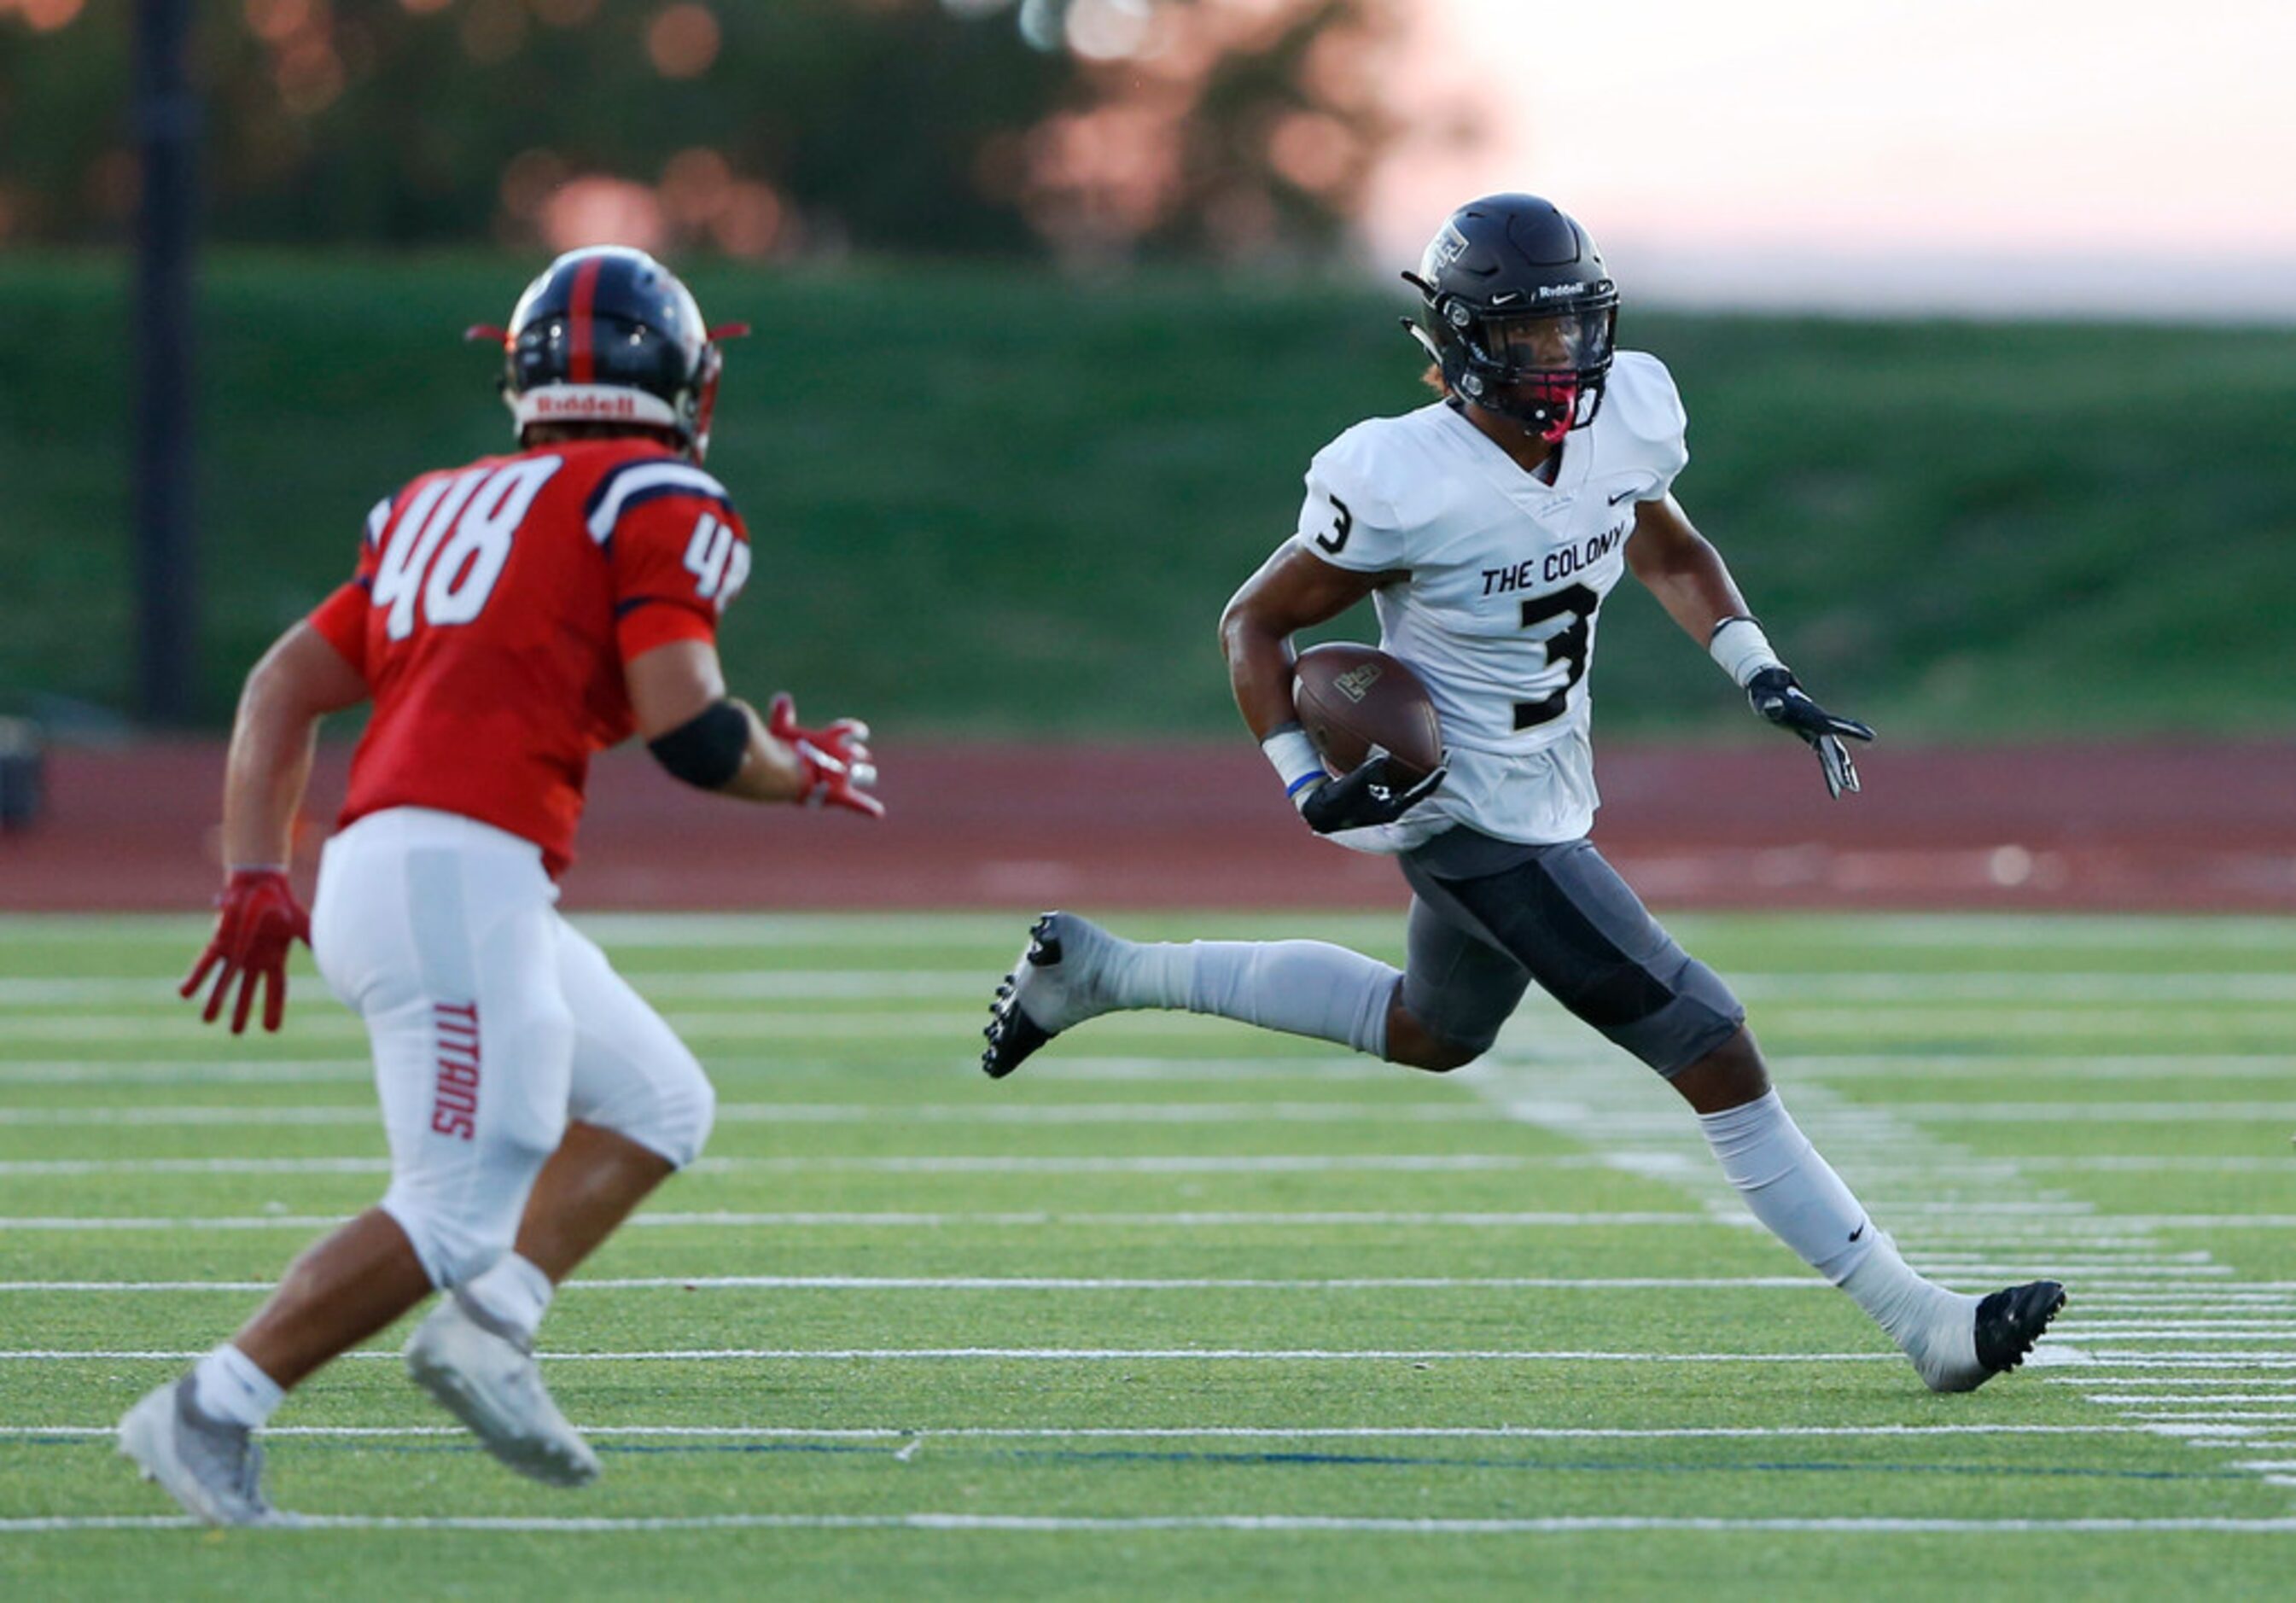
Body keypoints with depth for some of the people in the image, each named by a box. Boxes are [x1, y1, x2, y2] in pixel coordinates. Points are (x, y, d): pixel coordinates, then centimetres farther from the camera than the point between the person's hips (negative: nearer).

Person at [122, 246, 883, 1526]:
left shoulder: (442, 508, 23)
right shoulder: (660, 505, 0)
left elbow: (284, 689, 19)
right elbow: (690, 731, -10)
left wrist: (256, 877, 16)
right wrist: (804, 773, 9)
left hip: (376, 871, 9)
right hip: (461, 878, -8)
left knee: (657, 1106, 19)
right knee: (461, 1211, -8)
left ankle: (489, 1326, 6)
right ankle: (210, 1412, -10)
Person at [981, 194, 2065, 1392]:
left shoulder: (1625, 418, -7)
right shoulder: (1404, 483, -25)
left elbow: (1669, 552, 15)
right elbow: (1255, 622, -12)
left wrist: (1761, 676, 1)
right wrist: (1308, 787, -22)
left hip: (1547, 791, 9)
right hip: (1476, 822, -9)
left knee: (1434, 1033, 32)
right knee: (1716, 1055, -11)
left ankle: (1102, 971, 40)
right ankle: (1925, 1327, -6)